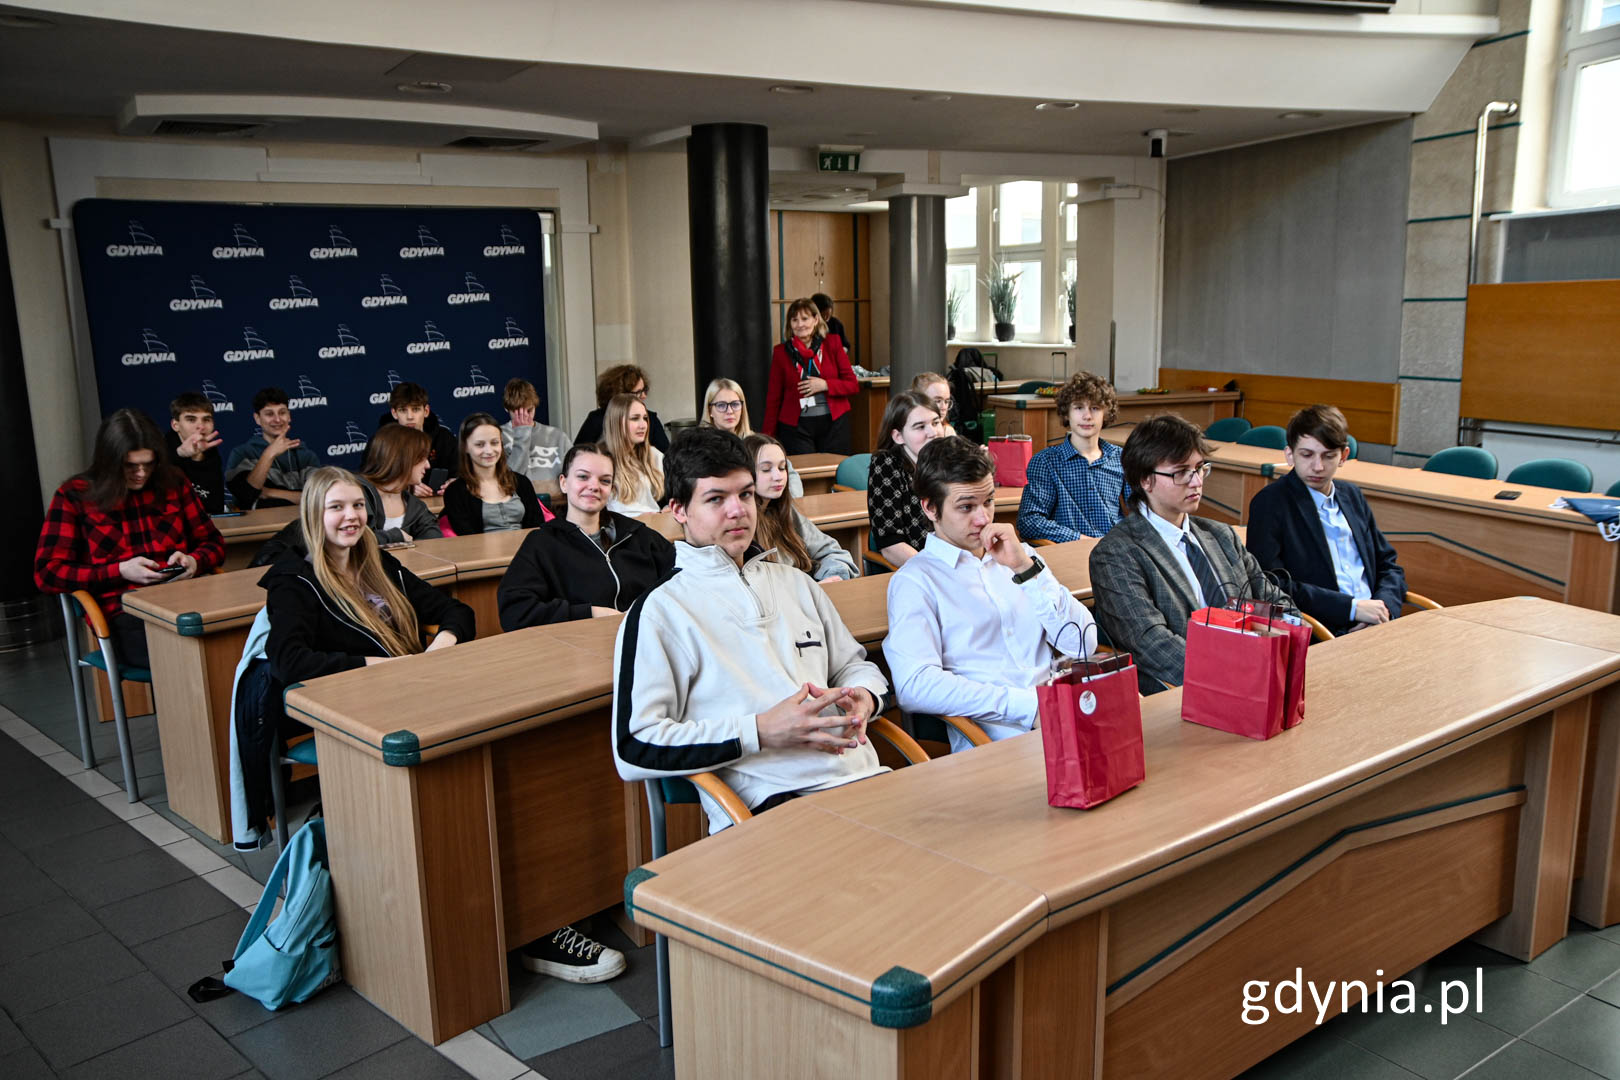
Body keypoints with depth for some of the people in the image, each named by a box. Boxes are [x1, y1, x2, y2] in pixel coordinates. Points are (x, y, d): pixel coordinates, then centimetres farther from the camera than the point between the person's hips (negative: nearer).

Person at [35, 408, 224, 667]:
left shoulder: (173, 482, 17)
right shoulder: (74, 496, 9)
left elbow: (213, 543, 23)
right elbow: (47, 572, 5)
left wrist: (194, 561, -2)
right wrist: (121, 572, -8)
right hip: (126, 615, -3)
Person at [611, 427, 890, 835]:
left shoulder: (797, 584, 25)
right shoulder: (659, 611, 4)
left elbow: (855, 664, 33)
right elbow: (635, 749, -5)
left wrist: (864, 697, 6)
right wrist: (760, 732, -11)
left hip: (861, 779, 7)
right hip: (769, 808, -6)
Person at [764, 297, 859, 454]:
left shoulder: (833, 345, 5)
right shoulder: (781, 352, 5)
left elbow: (853, 386, 4)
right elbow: (773, 398, 6)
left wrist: (825, 385, -12)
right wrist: (768, 436, 1)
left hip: (833, 423, 1)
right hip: (796, 427, 0)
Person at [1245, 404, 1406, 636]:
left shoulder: (1352, 496, 19)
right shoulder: (1270, 503, -3)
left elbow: (1388, 565, 23)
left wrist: (1384, 607, 0)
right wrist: (1352, 607, -15)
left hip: (1374, 629, 8)